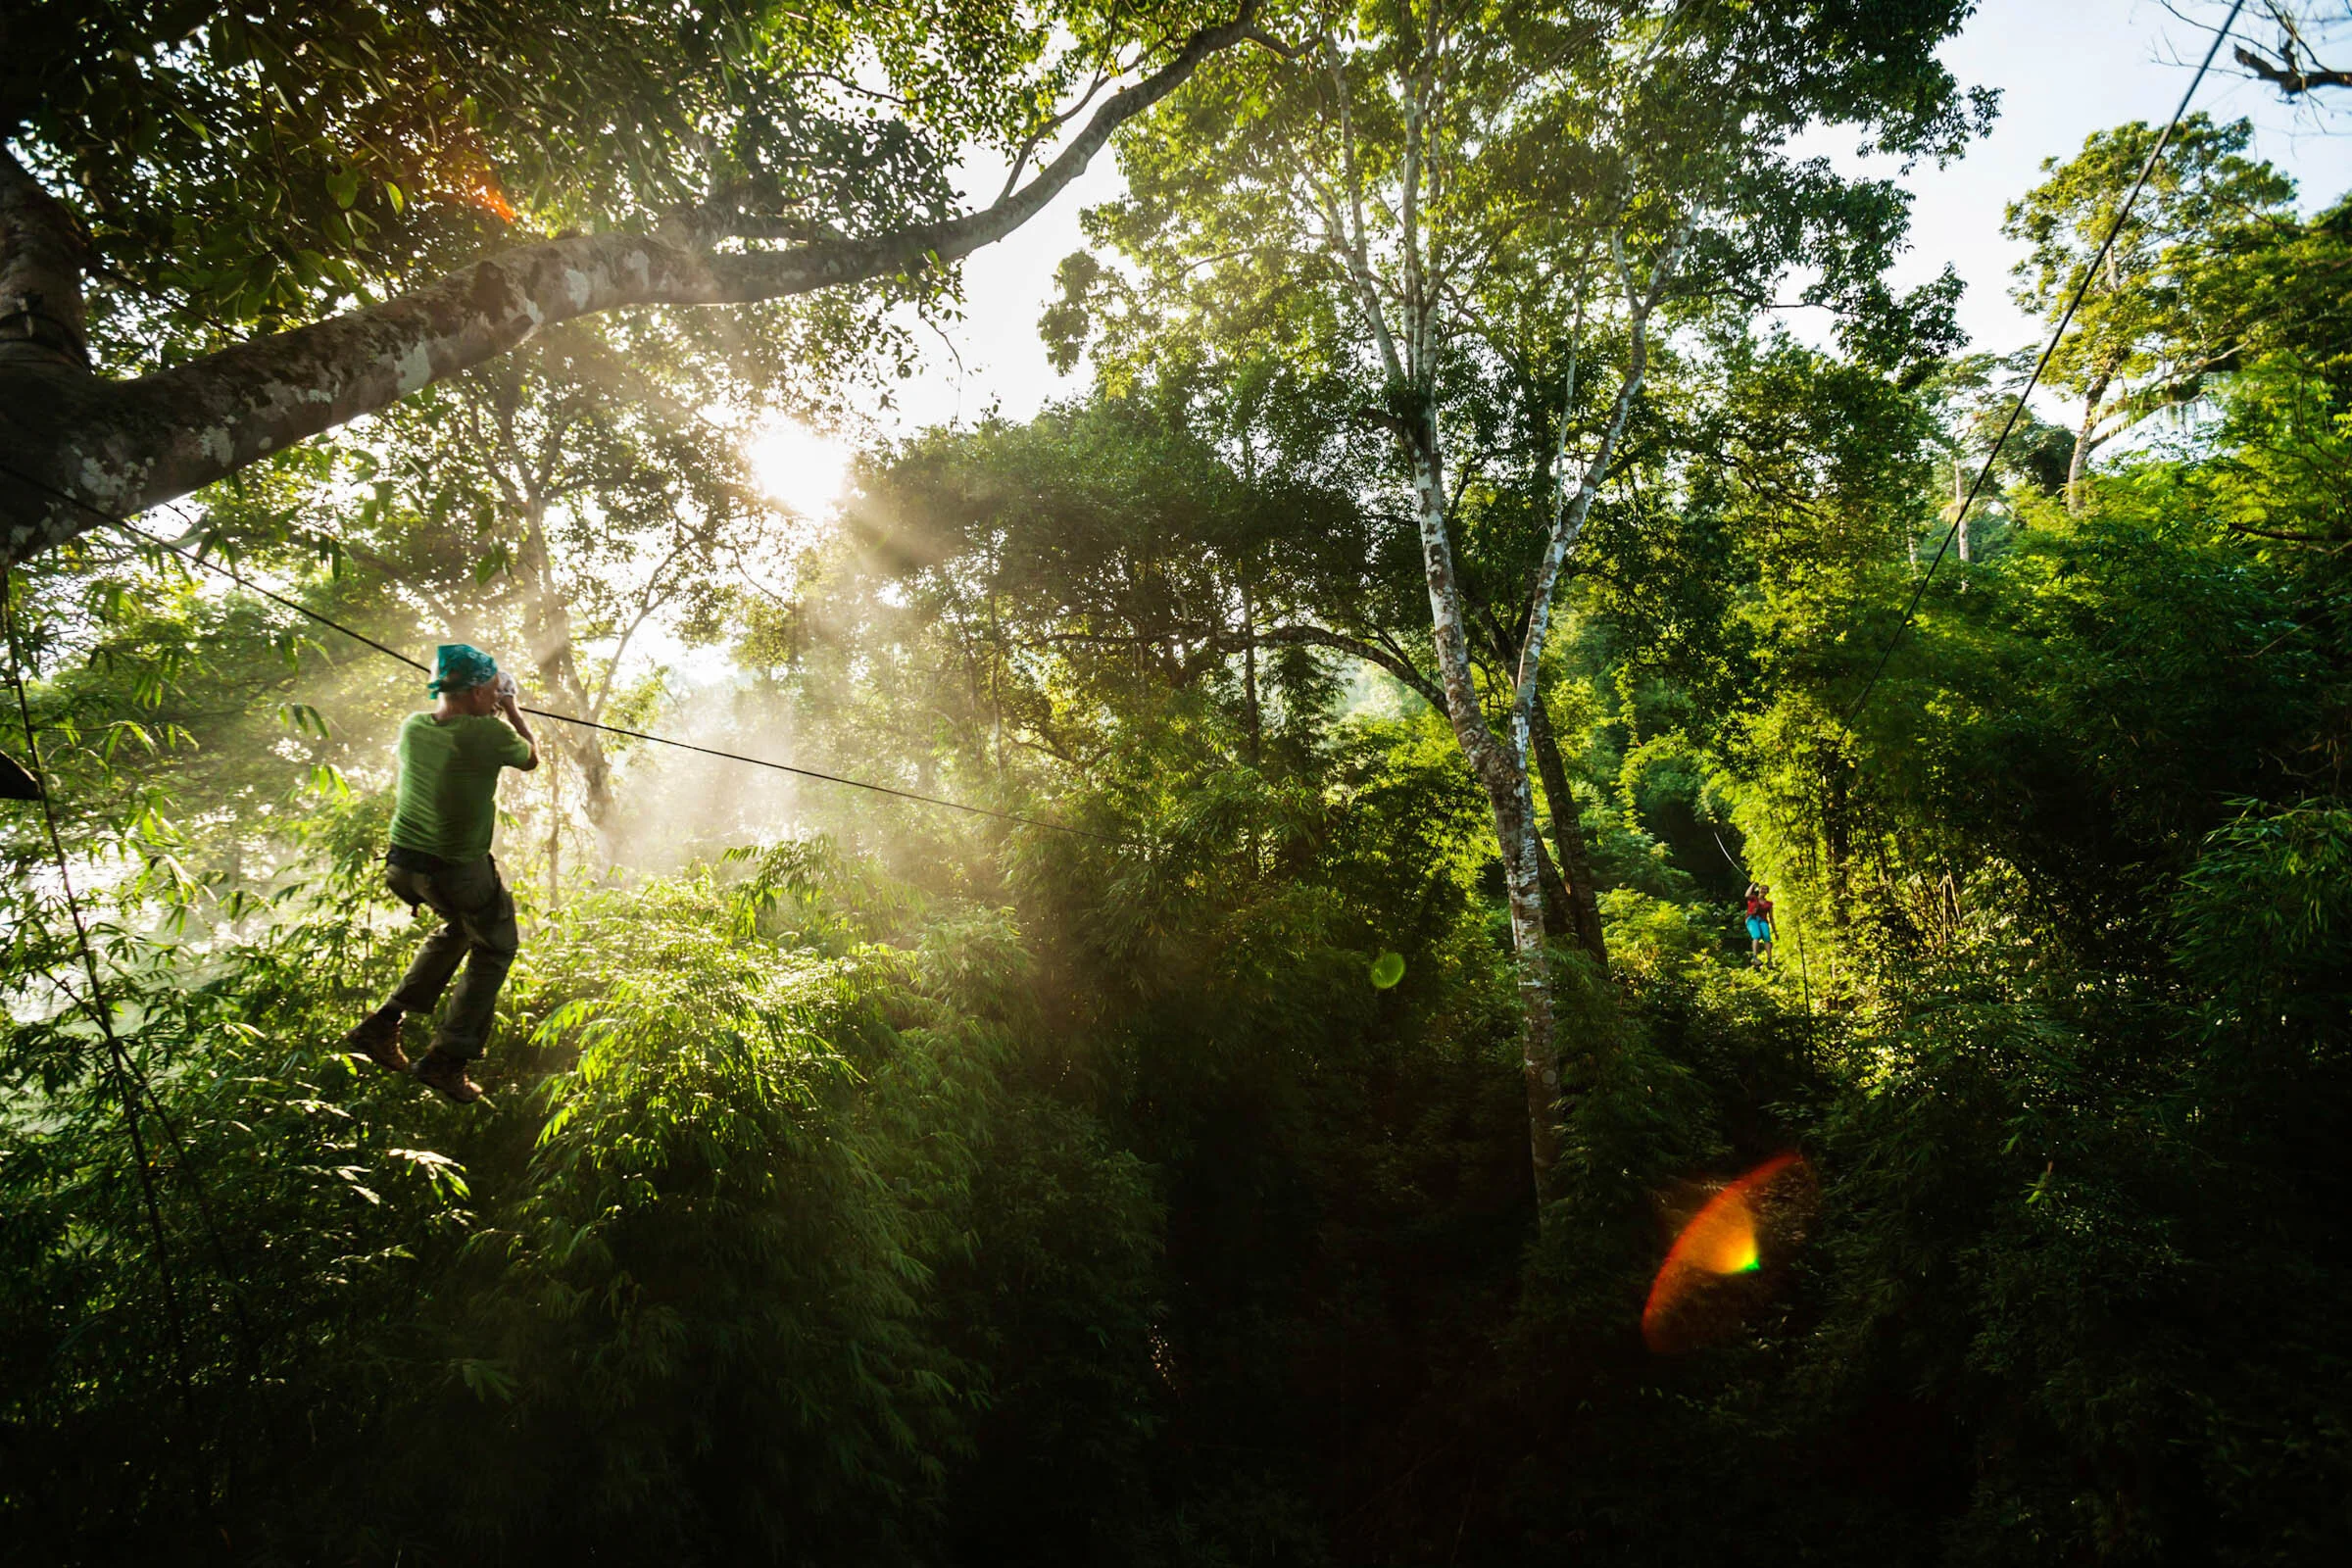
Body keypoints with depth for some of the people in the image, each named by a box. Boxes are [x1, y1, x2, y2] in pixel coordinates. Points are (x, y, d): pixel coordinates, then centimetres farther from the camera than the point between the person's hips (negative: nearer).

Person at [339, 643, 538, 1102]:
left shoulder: (413, 727, -2)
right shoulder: (487, 734, -20)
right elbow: (531, 759, 1)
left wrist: (498, 712, 22)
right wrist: (513, 712, 13)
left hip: (402, 863, 7)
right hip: (458, 871, -7)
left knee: (458, 928, 31)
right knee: (493, 950, 15)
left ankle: (382, 1024, 27)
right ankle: (446, 1059, 10)